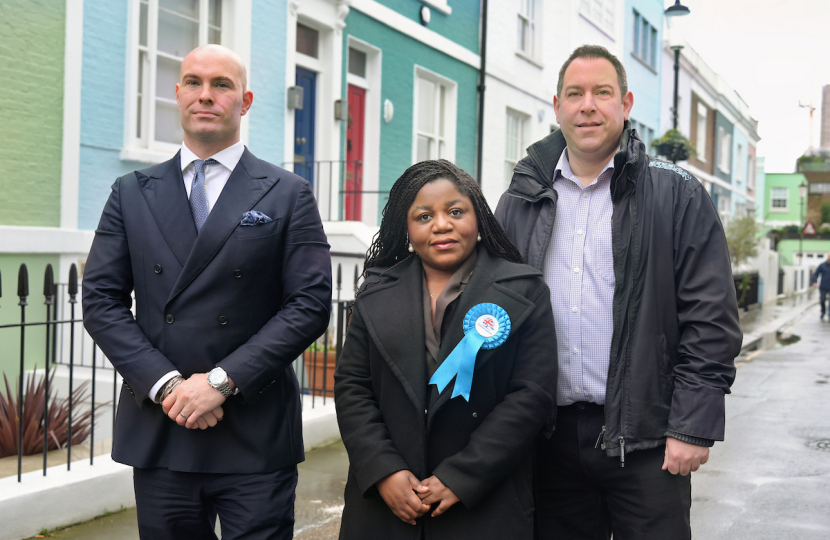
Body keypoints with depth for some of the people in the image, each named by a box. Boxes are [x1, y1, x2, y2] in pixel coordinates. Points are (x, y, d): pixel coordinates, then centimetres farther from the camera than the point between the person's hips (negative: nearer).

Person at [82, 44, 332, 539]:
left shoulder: (289, 195, 2)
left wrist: (222, 380, -13)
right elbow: (102, 300, 4)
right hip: (157, 432, 2)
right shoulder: (132, 194, 10)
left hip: (256, 439, -2)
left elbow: (311, 304, -5)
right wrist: (165, 384, -9)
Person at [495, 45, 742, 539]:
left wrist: (693, 426, -10)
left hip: (645, 441, -3)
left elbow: (712, 321, -4)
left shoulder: (678, 196, -1)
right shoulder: (521, 202, 10)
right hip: (549, 438, 3)